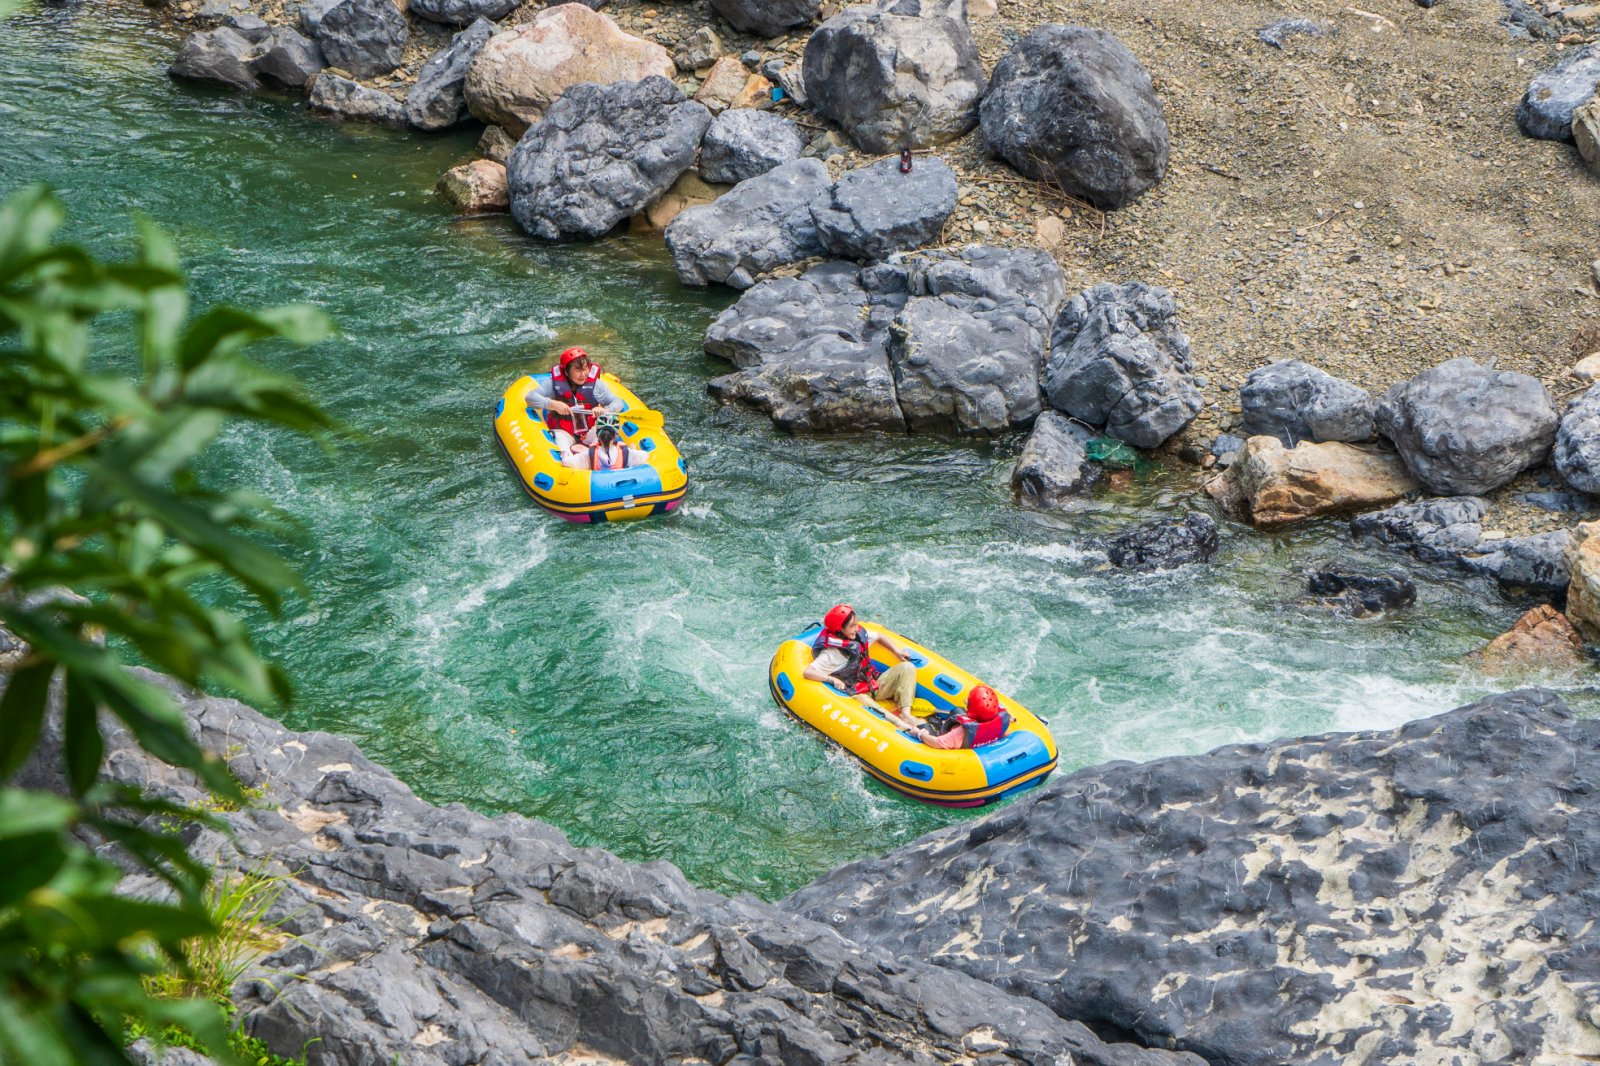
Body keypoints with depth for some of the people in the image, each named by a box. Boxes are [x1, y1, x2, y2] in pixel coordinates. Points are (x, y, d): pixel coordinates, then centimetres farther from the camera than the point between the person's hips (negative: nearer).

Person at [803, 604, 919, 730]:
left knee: (907, 668, -6)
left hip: (875, 685, 7)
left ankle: (905, 714, -24)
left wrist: (897, 652, 9)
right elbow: (808, 672, -26)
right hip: (857, 694, -7)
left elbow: (879, 637, 22)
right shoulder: (831, 654, -17)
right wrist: (833, 680, -32)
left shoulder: (860, 635, 2)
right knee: (862, 701, -42)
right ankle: (905, 727, -53)